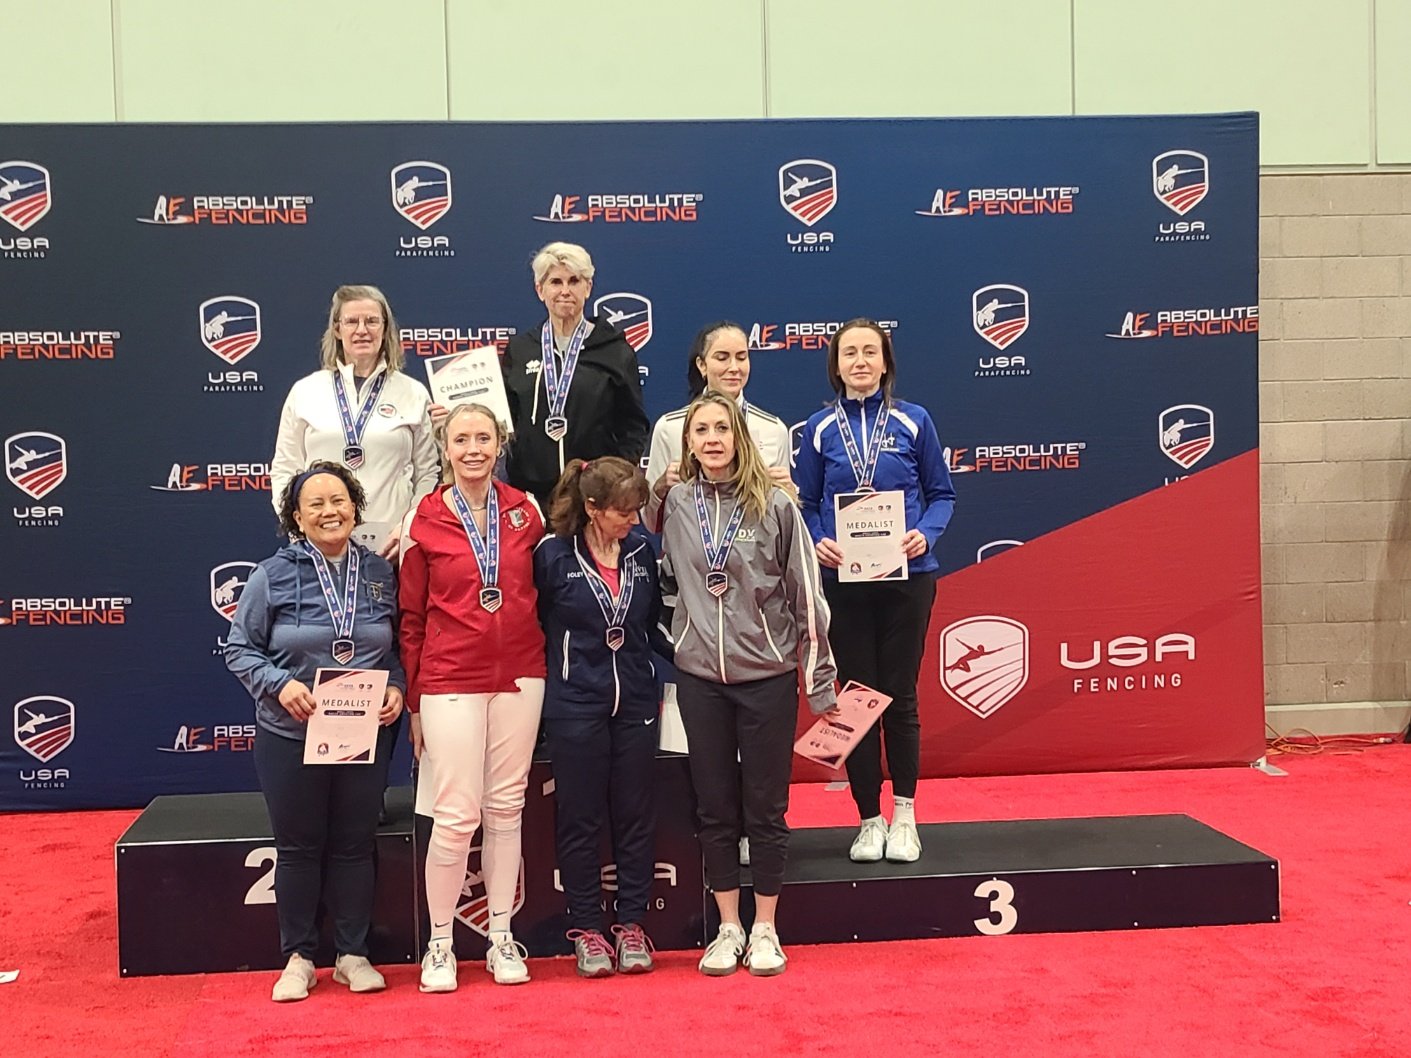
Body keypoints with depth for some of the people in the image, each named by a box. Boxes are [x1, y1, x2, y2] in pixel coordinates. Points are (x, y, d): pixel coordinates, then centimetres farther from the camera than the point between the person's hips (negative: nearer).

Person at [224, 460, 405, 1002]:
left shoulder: (380, 573, 3)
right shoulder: (272, 575, -6)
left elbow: (399, 648, 11)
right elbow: (239, 648, -2)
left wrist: (397, 689, -7)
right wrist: (280, 684, -18)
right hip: (291, 736, -2)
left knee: (354, 845, 10)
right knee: (298, 848, 8)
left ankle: (353, 954, 22)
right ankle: (298, 958, 21)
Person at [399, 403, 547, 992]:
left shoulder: (524, 511, 4)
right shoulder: (424, 521, -2)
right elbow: (411, 617, 2)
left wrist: (544, 666, 5)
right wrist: (413, 702, 2)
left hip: (519, 677, 3)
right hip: (451, 680, -2)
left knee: (507, 809, 8)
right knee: (456, 815, -5)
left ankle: (502, 938, 20)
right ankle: (440, 944, 11)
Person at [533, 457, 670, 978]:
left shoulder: (642, 550, 4)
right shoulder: (553, 556, -7)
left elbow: (654, 623, 11)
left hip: (634, 700, 3)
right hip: (575, 704, -3)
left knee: (635, 815, 8)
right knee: (580, 818, 5)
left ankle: (632, 925, 19)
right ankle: (587, 929, 16)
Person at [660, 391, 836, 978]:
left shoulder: (774, 505, -7)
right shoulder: (675, 504, 0)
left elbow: (806, 593, -4)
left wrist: (819, 681, -2)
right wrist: (672, 644, 10)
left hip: (767, 676, -2)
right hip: (699, 677, 3)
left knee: (765, 807, 5)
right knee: (714, 807, 9)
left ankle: (765, 929, 19)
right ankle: (727, 927, 22)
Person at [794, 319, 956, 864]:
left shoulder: (913, 421, 0)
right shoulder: (820, 427, 3)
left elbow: (941, 493, 4)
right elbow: (805, 503, 6)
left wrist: (925, 533, -13)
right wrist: (817, 542, -13)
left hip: (906, 577, -1)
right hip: (843, 579, 1)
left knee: (900, 697, 6)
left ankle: (904, 816, 21)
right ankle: (870, 819, 18)